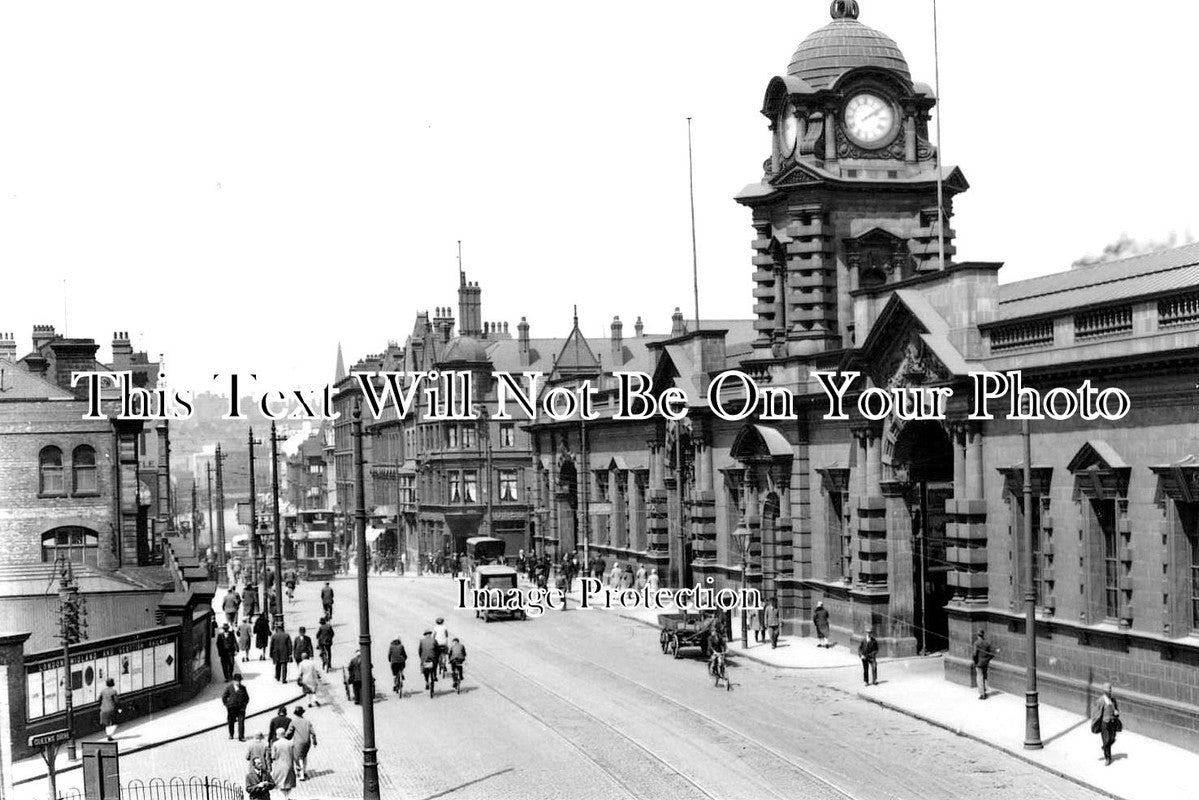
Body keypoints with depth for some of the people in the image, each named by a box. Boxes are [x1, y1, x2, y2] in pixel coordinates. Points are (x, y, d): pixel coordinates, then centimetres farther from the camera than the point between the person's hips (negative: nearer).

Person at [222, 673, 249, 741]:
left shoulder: (243, 688, 3)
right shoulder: (229, 688, -1)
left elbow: (247, 697, 14)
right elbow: (224, 697, 7)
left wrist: (244, 704, 2)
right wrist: (227, 705, 1)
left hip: (241, 709, 0)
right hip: (231, 708, 0)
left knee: (241, 722, -9)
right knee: (231, 722, 11)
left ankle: (241, 737, -6)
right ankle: (231, 735, 33)